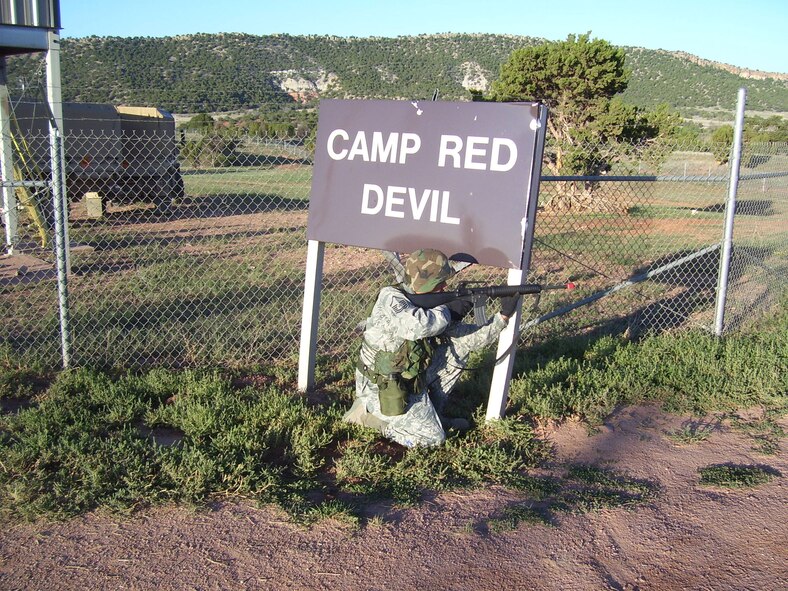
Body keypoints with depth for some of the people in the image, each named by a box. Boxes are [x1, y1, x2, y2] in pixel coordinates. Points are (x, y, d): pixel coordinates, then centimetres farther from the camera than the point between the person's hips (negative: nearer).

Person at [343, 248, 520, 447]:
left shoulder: (431, 305, 0)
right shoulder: (391, 298, -21)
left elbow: (472, 338, 0)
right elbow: (416, 326, -43)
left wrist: (504, 315, -10)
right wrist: (447, 310, -26)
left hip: (410, 381, 8)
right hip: (381, 388, -8)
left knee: (458, 346, -1)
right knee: (433, 438, -13)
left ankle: (428, 412, 9)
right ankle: (368, 412, 2)